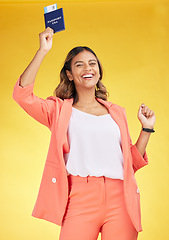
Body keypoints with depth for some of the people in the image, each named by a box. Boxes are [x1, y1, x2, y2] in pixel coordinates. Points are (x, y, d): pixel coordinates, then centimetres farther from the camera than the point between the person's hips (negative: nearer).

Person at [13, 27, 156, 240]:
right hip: (81, 198, -2)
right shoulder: (60, 109, 12)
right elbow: (22, 94, -6)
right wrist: (42, 51, -4)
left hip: (120, 199, 3)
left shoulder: (117, 112, 19)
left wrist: (146, 129, 11)